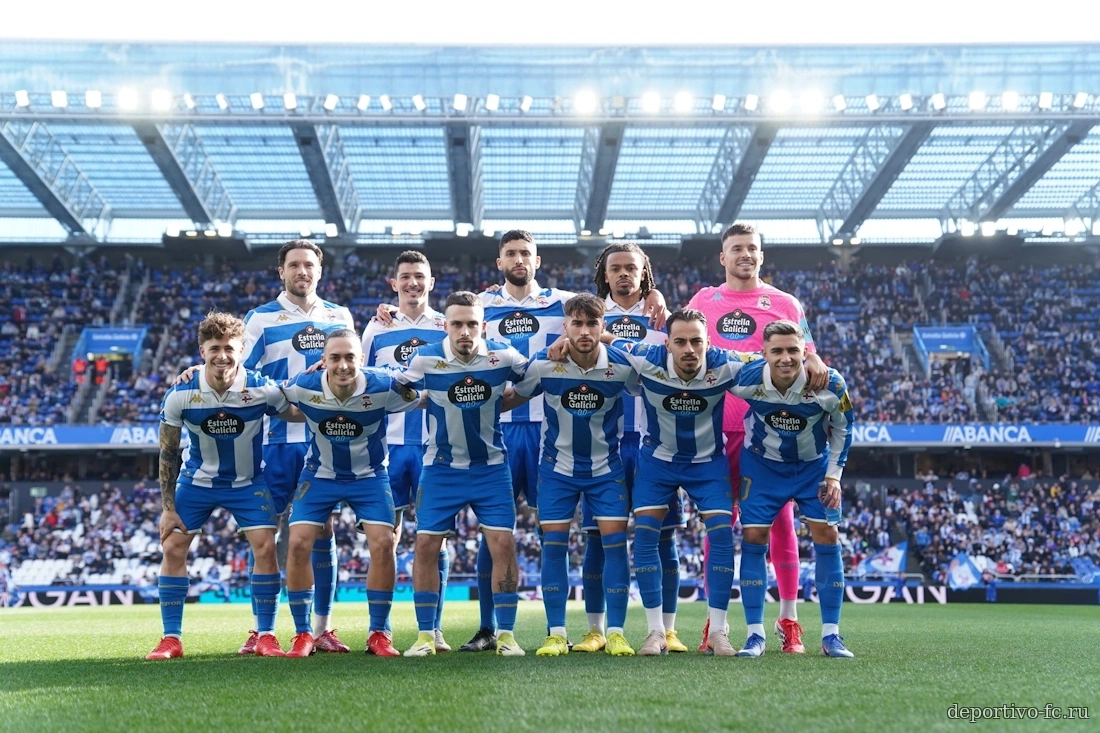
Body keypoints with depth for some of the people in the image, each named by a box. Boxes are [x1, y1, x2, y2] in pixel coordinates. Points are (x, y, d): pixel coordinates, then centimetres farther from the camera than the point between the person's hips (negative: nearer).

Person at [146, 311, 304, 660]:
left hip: (248, 481, -1)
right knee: (173, 547, -6)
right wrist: (168, 507, -8)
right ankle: (171, 639, 6)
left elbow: (299, 415, -6)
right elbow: (168, 454, -8)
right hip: (197, 480, 1)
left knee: (265, 546, -13)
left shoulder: (262, 389, -21)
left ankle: (266, 636, 0)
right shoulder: (180, 395, -18)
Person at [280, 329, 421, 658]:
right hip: (319, 475, 1)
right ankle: (303, 634, 4)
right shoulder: (303, 387, -22)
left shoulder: (383, 387, -25)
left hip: (369, 476, -1)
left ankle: (379, 634, 3)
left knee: (383, 544, -14)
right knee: (298, 544, -12)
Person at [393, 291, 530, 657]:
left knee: (503, 545, -6)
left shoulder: (503, 356, -12)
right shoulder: (426, 359, -13)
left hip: (491, 468, 0)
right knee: (425, 546, -3)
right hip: (441, 469, 0)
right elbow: (397, 392, 1)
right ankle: (425, 635, 10)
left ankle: (506, 634, 7)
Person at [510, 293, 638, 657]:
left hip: (607, 466, 0)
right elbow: (511, 399, -1)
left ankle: (616, 632, 3)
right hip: (557, 466, 0)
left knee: (615, 539, -7)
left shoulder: (623, 365, -16)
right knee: (553, 542, -4)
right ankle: (556, 633, 7)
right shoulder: (542, 364, -16)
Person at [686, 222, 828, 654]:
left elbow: (806, 357, 9)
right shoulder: (703, 301, 12)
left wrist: (814, 363, -14)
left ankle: (788, 619, 12)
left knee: (780, 521, 2)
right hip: (718, 428, 1)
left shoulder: (784, 303, 8)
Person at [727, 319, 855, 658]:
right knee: (753, 537, -7)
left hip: (814, 465, 0)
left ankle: (831, 635, 4)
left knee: (827, 536, -6)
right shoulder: (746, 379, -29)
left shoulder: (830, 384, -25)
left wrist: (834, 474, -7)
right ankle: (755, 634, 2)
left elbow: (842, 428, -6)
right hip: (762, 464, 0)